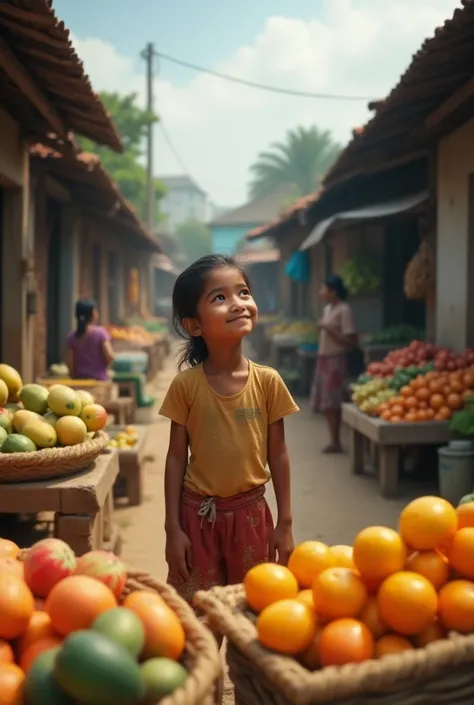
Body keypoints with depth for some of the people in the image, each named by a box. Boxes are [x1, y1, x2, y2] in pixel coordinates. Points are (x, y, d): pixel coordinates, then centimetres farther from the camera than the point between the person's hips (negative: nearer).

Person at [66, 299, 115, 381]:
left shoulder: (72, 336, 0)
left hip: (80, 379, 3)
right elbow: (110, 357, -14)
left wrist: (75, 378, 13)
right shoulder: (100, 332, -9)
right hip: (99, 379, -3)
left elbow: (69, 362, -1)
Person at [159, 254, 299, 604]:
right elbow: (177, 458, -3)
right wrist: (173, 528, -4)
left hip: (250, 512, 1)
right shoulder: (186, 384, -8)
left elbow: (278, 455, -1)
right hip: (199, 513, -1)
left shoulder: (268, 381, -6)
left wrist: (285, 523, 1)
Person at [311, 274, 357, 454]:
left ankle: (336, 443, 0)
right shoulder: (328, 308, 13)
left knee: (332, 404, -7)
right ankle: (334, 441, 18)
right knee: (326, 403, 11)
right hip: (324, 358, 9)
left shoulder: (344, 310, -15)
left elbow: (351, 341, -20)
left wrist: (328, 329, -21)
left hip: (335, 360, -9)